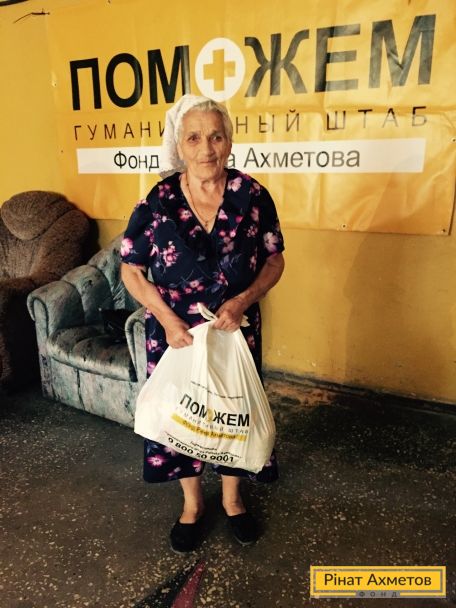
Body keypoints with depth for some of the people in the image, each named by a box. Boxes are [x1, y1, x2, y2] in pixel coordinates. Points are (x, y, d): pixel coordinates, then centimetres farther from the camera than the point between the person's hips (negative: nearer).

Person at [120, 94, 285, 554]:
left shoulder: (252, 196, -9)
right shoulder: (158, 202, -11)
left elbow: (274, 261, -1)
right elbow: (131, 269, -4)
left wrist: (243, 300, -18)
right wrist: (167, 319, -16)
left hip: (236, 331, 1)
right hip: (174, 333, 0)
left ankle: (231, 497, 44)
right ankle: (192, 503, 42)